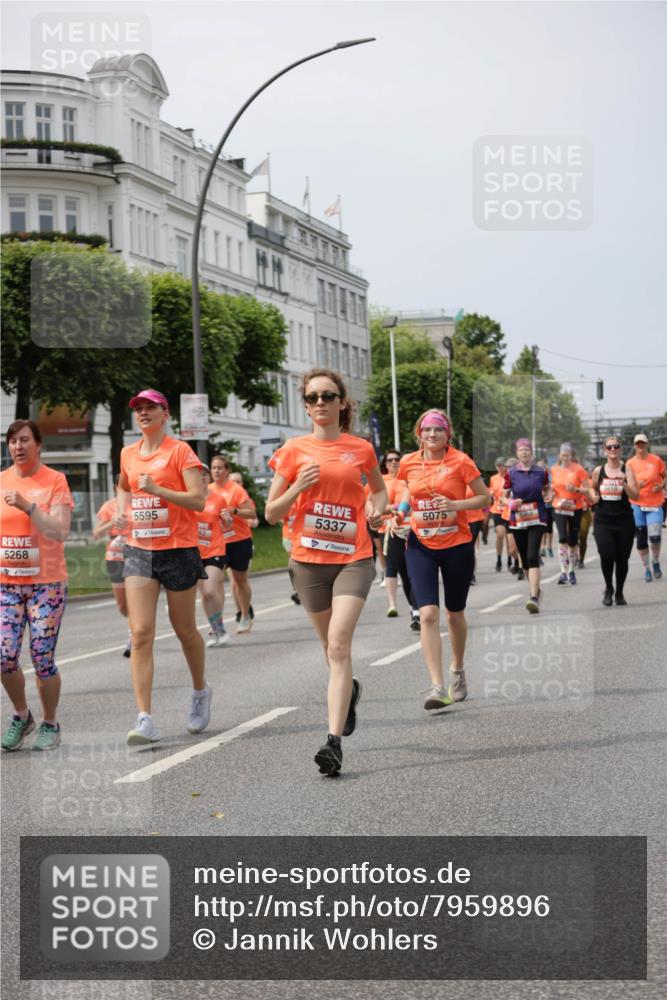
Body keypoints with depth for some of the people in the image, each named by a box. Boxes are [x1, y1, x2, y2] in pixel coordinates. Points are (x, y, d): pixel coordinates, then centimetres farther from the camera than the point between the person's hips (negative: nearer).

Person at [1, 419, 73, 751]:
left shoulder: (55, 481, -4)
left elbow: (60, 532, -13)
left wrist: (27, 506, -22)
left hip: (46, 583, -3)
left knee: (43, 658, -4)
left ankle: (50, 724, 15)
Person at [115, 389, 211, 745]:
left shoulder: (180, 451, -6)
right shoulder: (128, 454, 10)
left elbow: (198, 500, -14)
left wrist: (157, 489, -23)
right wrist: (122, 509, 13)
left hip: (178, 550, -4)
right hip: (139, 551, 4)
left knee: (184, 630, 10)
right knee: (140, 634, -9)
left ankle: (200, 691, 38)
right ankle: (144, 719, -13)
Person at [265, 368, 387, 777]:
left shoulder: (361, 449, 4)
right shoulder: (294, 450, 3)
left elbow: (379, 487, 24)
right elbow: (272, 513, 4)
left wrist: (377, 510, 3)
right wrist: (298, 487, -13)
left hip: (353, 557, -2)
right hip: (309, 559, 2)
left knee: (338, 644, -17)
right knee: (333, 645, 15)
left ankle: (334, 742, -22)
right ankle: (350, 688, 49)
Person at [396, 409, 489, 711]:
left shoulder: (460, 461, -8)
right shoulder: (408, 463, 2)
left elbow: (484, 497, -4)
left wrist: (455, 504, -19)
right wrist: (402, 509, 2)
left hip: (457, 546, -1)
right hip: (421, 546, 1)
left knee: (455, 614, 13)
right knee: (428, 614, -14)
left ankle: (457, 671, 39)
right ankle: (438, 687, -16)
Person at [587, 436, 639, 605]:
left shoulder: (627, 469, -3)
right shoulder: (598, 471, 4)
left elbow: (635, 496, -11)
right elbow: (592, 488, 25)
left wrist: (624, 484, -27)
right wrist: (593, 496, 4)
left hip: (624, 521, -1)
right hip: (603, 521, 1)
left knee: (622, 559, 6)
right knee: (607, 556, -14)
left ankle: (619, 593, 27)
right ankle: (608, 588, 12)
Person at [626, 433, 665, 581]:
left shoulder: (656, 460, 0)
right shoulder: (630, 463, 1)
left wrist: (661, 486, -10)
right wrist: (636, 485, -17)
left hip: (654, 504, -1)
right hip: (637, 504, 1)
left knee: (655, 536, -14)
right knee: (641, 539, 4)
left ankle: (656, 563, 13)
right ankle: (646, 569, 17)